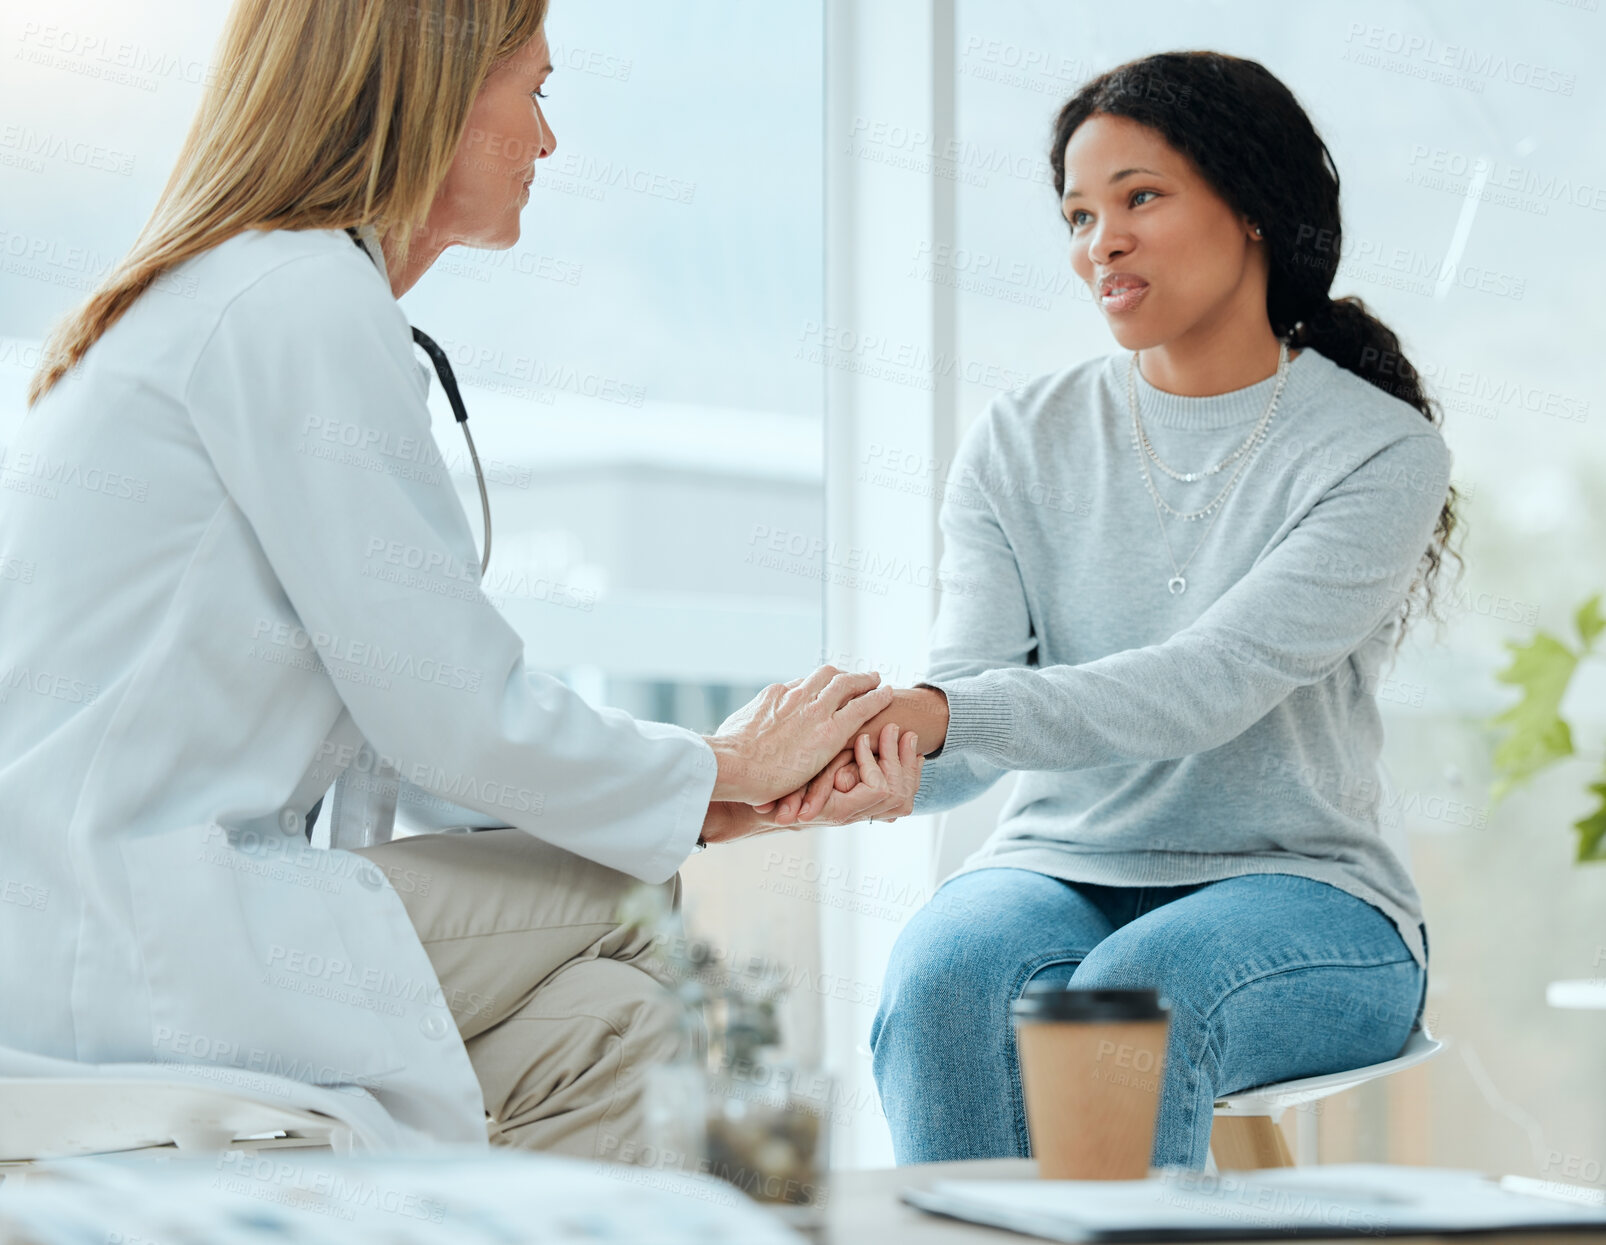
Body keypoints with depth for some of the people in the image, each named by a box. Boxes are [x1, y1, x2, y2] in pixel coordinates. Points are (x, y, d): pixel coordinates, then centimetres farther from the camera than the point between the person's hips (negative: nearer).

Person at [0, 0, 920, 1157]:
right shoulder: (303, 297, -12)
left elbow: (426, 710, 15)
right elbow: (454, 715, -14)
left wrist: (741, 797, 7)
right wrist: (721, 770, 3)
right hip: (95, 946, -10)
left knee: (603, 1018, 4)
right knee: (643, 908, -6)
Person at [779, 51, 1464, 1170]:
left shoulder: (1383, 452, -7)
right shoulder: (1022, 442, 6)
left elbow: (1210, 686, -22)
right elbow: (971, 713, -5)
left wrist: (940, 713, -35)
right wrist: (862, 751, -30)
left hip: (1297, 889, -3)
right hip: (1062, 867, 3)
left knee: (1134, 996, -36)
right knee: (941, 978, -32)